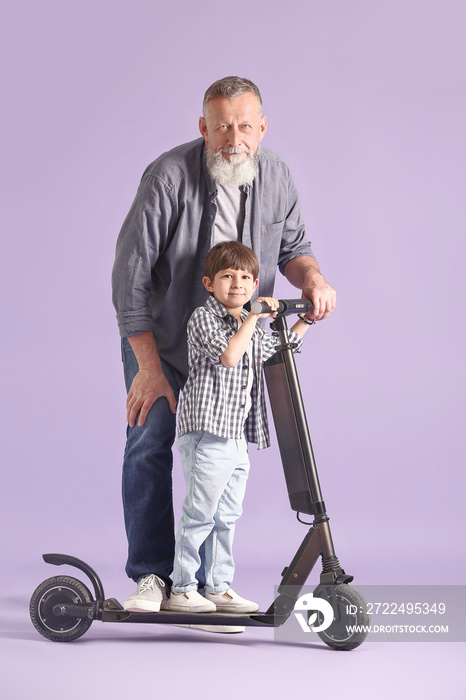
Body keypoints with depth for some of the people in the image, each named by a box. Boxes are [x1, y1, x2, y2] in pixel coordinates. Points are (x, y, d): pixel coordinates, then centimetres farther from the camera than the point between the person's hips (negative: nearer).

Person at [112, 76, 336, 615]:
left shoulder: (276, 177, -9)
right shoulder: (169, 177, -24)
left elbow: (291, 246, 5)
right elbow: (131, 272, -21)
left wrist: (312, 277, -21)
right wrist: (149, 367, -21)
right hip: (160, 337, -3)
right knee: (150, 445, -9)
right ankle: (151, 576, 4)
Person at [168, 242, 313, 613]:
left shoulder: (252, 327, 18)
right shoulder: (204, 318, -8)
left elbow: (278, 349, 36)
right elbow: (228, 356, -23)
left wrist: (305, 321, 29)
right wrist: (253, 318, -19)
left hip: (238, 436, 9)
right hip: (207, 433, -8)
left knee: (227, 517, 13)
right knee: (199, 514, -5)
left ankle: (219, 587, 21)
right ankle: (183, 589, 4)